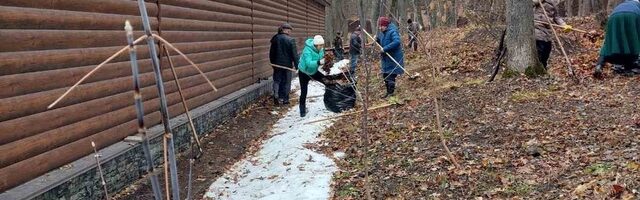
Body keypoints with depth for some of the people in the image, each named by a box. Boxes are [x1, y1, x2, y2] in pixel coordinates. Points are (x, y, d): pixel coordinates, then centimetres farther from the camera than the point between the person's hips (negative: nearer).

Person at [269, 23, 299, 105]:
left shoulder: (275, 39, 2)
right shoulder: (290, 40, -14)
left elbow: (271, 53, 10)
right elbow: (294, 54, -12)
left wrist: (272, 62, 21)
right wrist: (296, 65, -5)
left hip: (277, 64, 4)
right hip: (287, 64, -3)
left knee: (277, 81, 13)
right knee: (286, 82, 7)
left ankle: (276, 98, 4)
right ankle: (284, 99, 12)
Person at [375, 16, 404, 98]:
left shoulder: (392, 32, -18)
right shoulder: (382, 32, 9)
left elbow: (397, 42, -32)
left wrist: (385, 49, -30)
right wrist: (377, 40, -2)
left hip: (393, 58, -9)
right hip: (386, 58, 10)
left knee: (391, 76, -9)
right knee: (385, 75, 13)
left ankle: (390, 93, -3)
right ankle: (389, 92, 23)